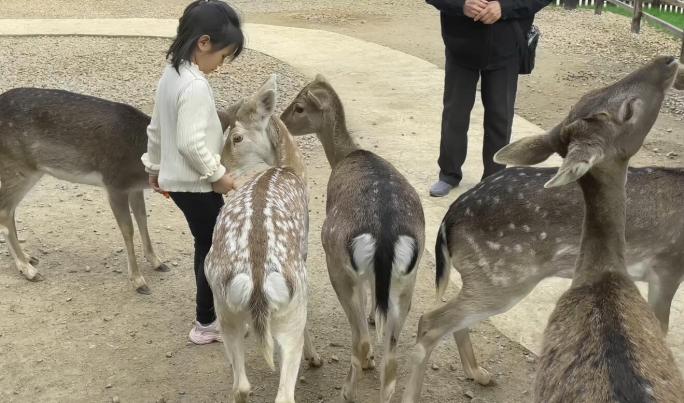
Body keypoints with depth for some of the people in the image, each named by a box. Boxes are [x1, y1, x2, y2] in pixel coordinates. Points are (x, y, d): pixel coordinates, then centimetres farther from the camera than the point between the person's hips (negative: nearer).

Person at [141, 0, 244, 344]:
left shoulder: (171, 74, 6)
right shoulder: (195, 85, -24)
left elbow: (156, 127, 15)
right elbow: (191, 143, -28)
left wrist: (155, 165, 24)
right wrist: (218, 175, -17)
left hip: (177, 180, 9)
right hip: (196, 185, -9)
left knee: (207, 246, 19)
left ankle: (215, 307, 33)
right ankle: (206, 324, 16)